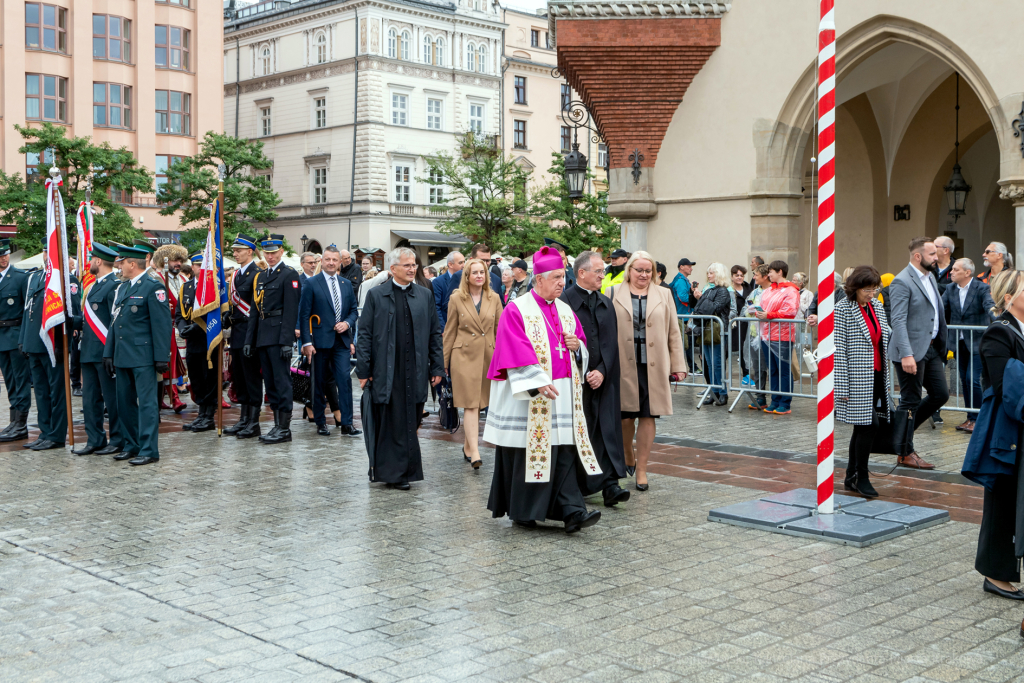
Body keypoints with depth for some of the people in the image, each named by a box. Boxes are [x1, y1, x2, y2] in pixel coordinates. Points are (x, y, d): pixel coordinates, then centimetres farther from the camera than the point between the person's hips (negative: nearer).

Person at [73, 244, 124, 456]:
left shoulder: (114, 286, -13)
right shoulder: (94, 286, 17)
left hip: (105, 353, -9)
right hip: (89, 352, 9)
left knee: (112, 398, -1)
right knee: (90, 398, 10)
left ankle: (118, 441, 8)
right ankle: (95, 441, 17)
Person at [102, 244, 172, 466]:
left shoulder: (153, 287, -9)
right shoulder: (122, 287, 16)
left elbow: (162, 324, -13)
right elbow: (114, 321, 18)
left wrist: (161, 357, -17)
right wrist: (109, 353, 13)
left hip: (143, 356, -8)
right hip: (123, 356, 8)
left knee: (147, 402, -5)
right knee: (125, 403, 12)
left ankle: (149, 450, -2)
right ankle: (132, 446, 22)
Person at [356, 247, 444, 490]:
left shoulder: (425, 295, 10)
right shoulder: (376, 295, 2)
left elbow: (435, 334, 12)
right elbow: (364, 334, 1)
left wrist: (437, 367, 6)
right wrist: (363, 370, -4)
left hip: (415, 373, 2)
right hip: (385, 372, -2)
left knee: (410, 423, 4)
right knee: (387, 423, 1)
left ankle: (403, 472, 14)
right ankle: (389, 472, 10)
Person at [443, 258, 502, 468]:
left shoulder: (494, 299, 7)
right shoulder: (456, 299, 2)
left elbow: (500, 331, 10)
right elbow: (450, 332, 4)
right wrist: (444, 362, 4)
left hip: (488, 356, 3)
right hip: (464, 356, -3)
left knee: (477, 403, 8)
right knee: (470, 404, -9)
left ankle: (467, 446, 22)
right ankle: (474, 452, -14)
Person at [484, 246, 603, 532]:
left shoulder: (565, 311, 14)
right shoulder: (517, 310, -7)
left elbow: (581, 342, 21)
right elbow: (516, 351, -15)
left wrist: (577, 345, -3)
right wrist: (539, 382, -24)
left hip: (562, 394, 6)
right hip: (528, 396, -6)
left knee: (564, 450, 0)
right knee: (525, 452, 1)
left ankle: (571, 511, -2)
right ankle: (522, 511, 15)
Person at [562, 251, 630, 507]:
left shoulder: (606, 303, 13)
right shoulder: (564, 301, -7)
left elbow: (611, 341, 8)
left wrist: (602, 371, -7)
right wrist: (582, 374, -12)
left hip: (602, 378, 5)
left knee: (607, 430, -2)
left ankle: (610, 485, -5)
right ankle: (576, 486, 15)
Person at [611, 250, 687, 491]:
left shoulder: (663, 295, 11)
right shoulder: (613, 294, 6)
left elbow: (673, 333, 11)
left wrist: (678, 365, 6)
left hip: (653, 366, 1)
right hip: (624, 365, -1)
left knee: (648, 416, 2)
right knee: (626, 416, 4)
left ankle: (641, 469, 11)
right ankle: (629, 457, 30)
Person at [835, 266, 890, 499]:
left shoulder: (876, 305, 11)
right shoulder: (843, 309, -11)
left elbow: (886, 333, 22)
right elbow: (839, 349, -13)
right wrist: (842, 386, -16)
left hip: (876, 375, 7)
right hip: (857, 378, -7)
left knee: (862, 426, 10)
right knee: (868, 425, -10)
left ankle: (851, 477, 18)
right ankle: (862, 477, 2)